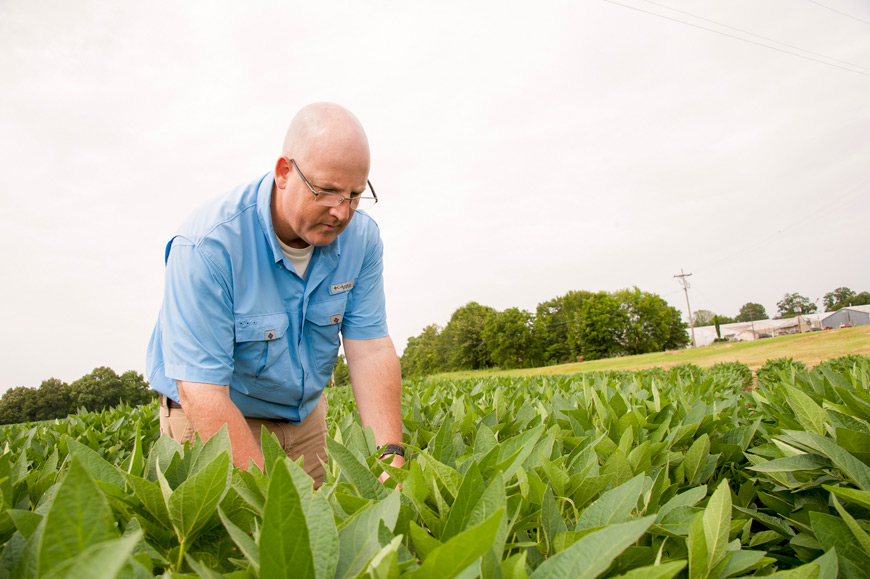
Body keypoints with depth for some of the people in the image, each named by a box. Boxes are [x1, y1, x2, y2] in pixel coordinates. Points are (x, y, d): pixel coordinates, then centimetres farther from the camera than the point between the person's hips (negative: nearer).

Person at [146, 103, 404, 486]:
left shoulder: (360, 237, -15)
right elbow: (202, 390, -31)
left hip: (304, 415, 5)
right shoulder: (208, 245, -30)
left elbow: (371, 349, -16)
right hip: (208, 417, -4)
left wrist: (390, 454, -28)